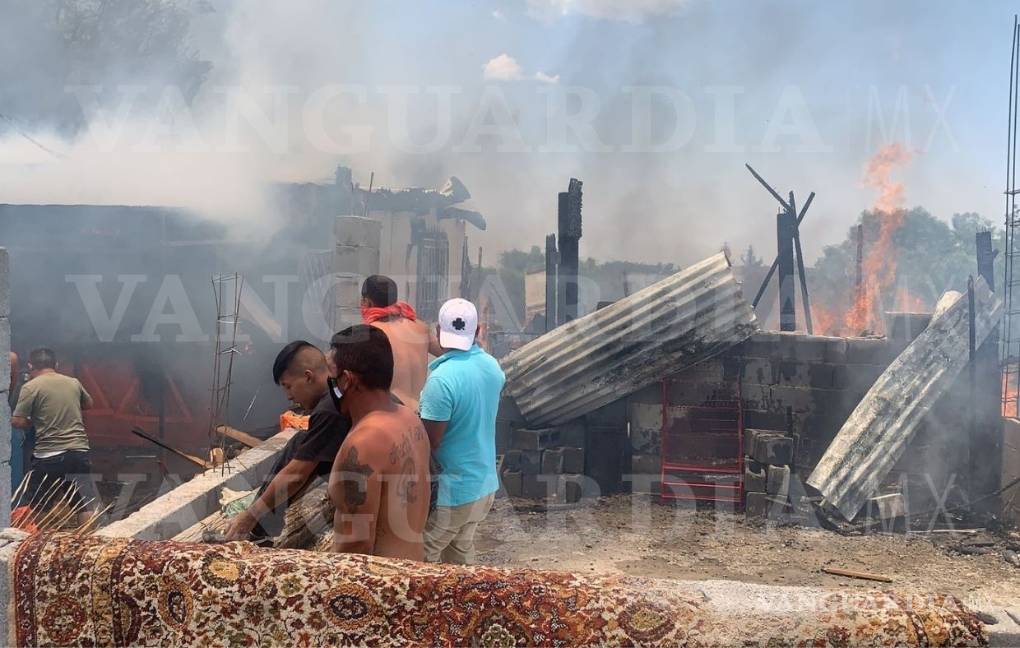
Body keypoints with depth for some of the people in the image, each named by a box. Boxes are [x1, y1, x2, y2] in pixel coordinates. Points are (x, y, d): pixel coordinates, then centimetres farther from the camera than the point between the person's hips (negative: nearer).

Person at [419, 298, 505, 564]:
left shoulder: (442, 379, -25)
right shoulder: (493, 366, 0)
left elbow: (429, 442, -21)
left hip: (451, 490, -8)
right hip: (485, 483, 8)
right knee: (461, 552, 22)